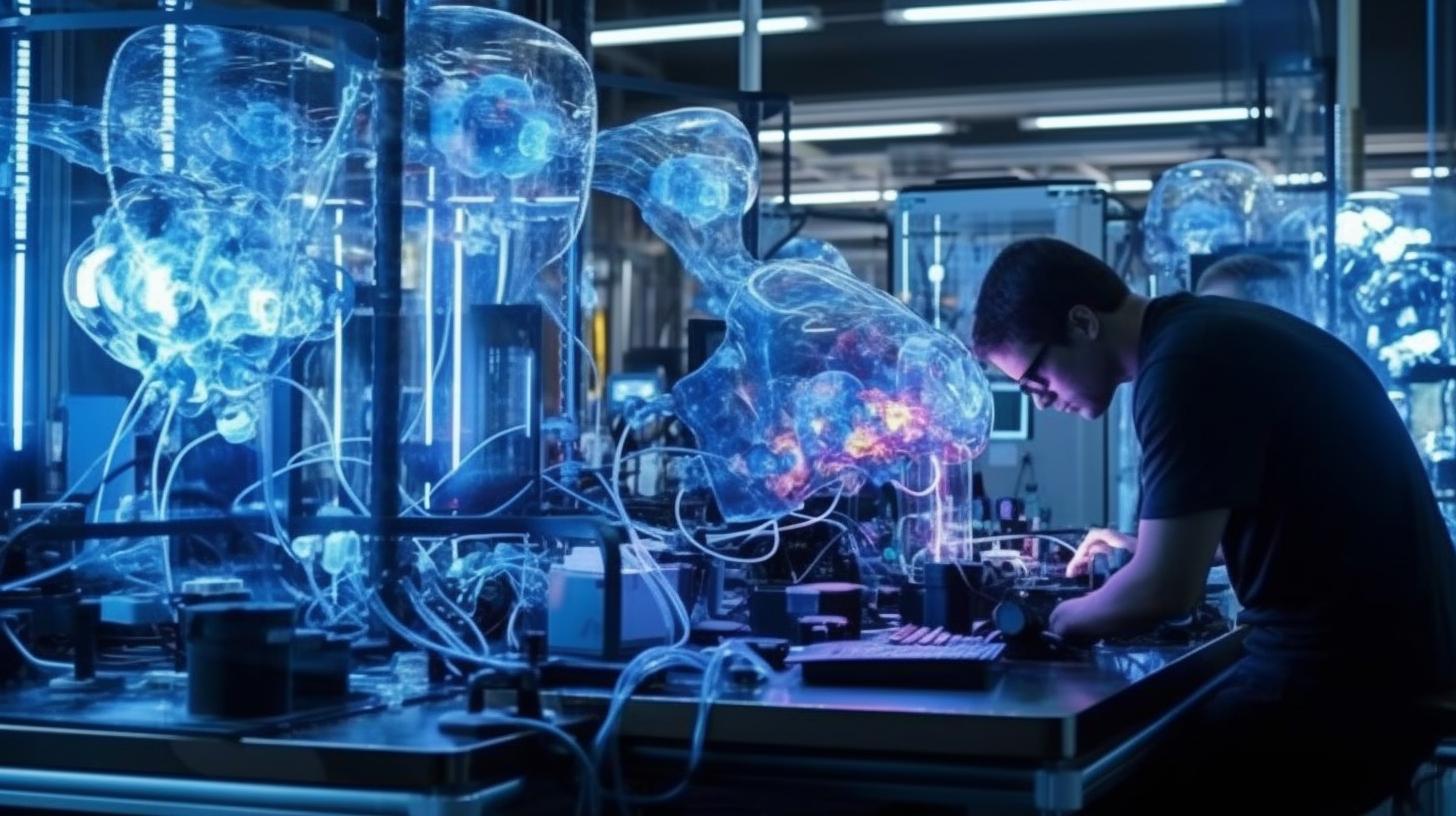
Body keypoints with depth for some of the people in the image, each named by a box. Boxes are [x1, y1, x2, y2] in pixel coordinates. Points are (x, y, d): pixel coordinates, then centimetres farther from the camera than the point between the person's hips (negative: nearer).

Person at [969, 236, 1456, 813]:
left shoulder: (1183, 364, -18)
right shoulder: (1206, 331, 13)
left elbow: (1164, 589, -20)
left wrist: (1054, 621, -2)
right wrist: (1148, 546, 29)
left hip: (1344, 672, -10)